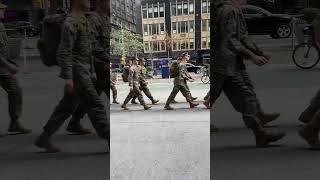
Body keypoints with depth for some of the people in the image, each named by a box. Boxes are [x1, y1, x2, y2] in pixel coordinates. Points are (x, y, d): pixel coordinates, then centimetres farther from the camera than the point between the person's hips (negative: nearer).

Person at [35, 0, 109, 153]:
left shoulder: (82, 21, 17)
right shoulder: (70, 23, -15)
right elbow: (64, 52, -20)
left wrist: (90, 71, 24)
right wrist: (68, 78, -24)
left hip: (82, 72, 10)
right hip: (76, 73, -10)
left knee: (67, 107, 13)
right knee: (95, 105, -7)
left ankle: (44, 138, 21)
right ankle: (110, 140, -1)